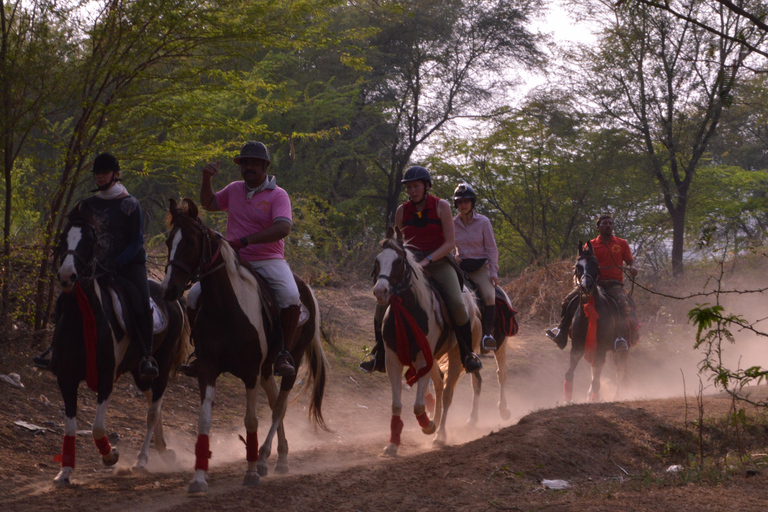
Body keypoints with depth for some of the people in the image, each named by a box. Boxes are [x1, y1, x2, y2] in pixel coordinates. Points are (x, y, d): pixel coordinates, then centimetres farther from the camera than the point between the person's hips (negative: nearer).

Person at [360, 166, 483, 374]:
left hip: (438, 263, -3)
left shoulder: (441, 206, -4)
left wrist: (427, 260, -20)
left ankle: (468, 355, -6)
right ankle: (379, 356, 2)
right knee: (382, 304, -14)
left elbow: (449, 243, -8)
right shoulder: (402, 211, 6)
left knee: (457, 305, -25)